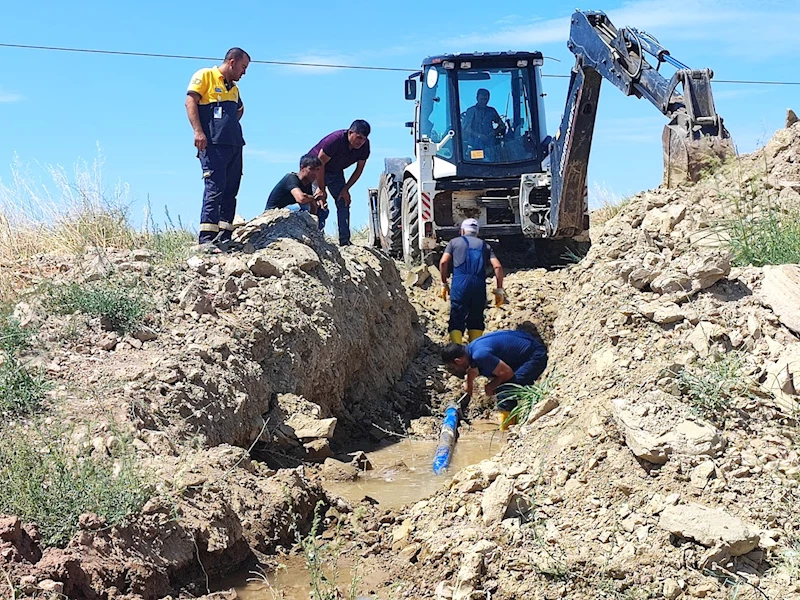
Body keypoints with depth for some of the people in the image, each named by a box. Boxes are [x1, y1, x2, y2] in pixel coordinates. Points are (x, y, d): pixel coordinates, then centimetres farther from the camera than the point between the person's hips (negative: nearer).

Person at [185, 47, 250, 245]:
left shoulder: (234, 88, 26)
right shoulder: (205, 75, 4)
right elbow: (190, 101, -6)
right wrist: (198, 131, -18)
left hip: (234, 145, 8)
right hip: (213, 143, -8)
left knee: (230, 191, 4)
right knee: (214, 188, -15)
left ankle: (225, 238, 6)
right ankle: (206, 239, -17)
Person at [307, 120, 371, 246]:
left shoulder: (364, 145, -17)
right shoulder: (335, 140, -34)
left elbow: (359, 169, -4)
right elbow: (320, 164, -27)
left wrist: (346, 189, -10)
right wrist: (321, 189, -23)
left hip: (336, 172, 6)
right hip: (316, 170, -6)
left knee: (344, 203, -3)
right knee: (320, 204, -18)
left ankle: (345, 240, -2)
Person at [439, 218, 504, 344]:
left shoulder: (455, 242, 17)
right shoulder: (484, 245, 21)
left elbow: (443, 262, 2)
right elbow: (498, 266, 8)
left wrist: (444, 284, 10)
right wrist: (499, 290, 9)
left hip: (460, 283, -2)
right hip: (479, 285, 2)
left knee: (457, 319, -2)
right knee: (476, 319, 15)